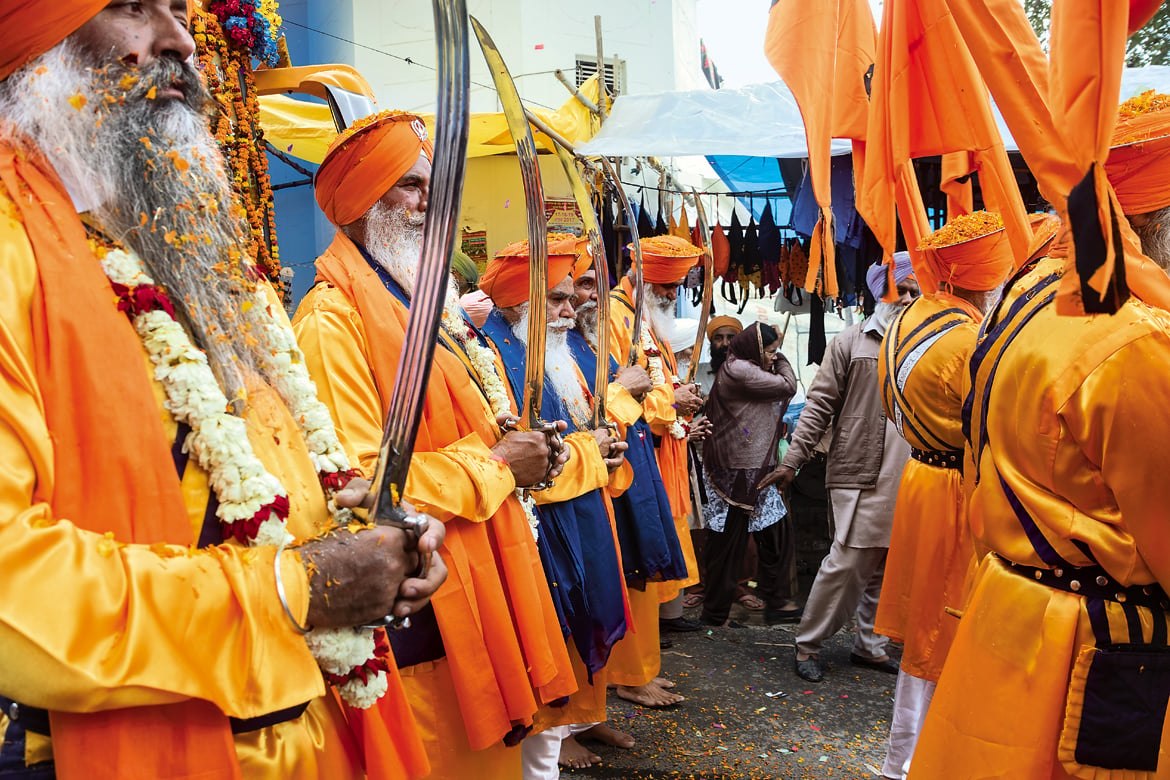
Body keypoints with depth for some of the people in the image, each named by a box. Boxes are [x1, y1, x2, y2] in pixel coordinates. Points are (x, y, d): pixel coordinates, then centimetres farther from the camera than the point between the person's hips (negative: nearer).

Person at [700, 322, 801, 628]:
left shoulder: (745, 368, 19)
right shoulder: (737, 369, -16)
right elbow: (788, 386, -12)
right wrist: (780, 359, 3)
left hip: (755, 468, 11)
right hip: (738, 471, -11)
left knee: (776, 530, 11)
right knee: (729, 540, -1)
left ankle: (776, 602, 20)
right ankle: (716, 612, 10)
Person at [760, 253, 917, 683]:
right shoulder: (851, 341, 2)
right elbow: (819, 405, -1)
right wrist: (792, 460, -7)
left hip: (906, 478, 4)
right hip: (858, 473, -4)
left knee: (885, 565, 11)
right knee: (847, 561, -6)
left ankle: (870, 645, 27)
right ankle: (808, 644, 10)